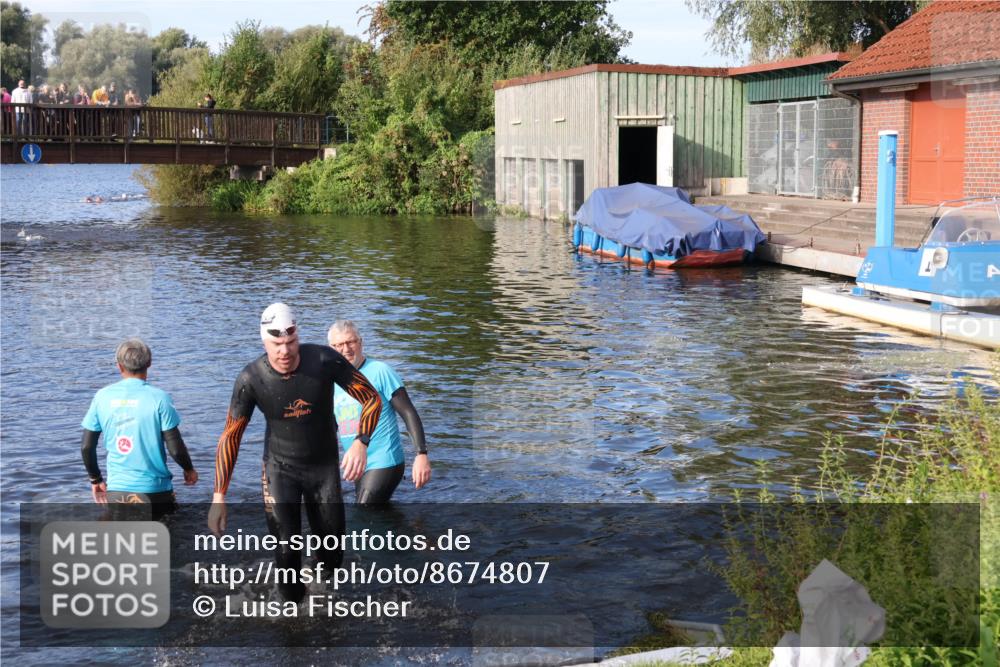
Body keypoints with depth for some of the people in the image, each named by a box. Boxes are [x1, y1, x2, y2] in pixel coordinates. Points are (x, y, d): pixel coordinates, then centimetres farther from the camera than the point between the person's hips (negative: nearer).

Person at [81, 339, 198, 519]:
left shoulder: (102, 397, 0)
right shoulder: (159, 398, -8)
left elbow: (86, 447, 3)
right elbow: (175, 448, -8)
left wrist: (95, 479, 19)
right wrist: (189, 470, 11)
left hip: (116, 490, 3)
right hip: (154, 489, -3)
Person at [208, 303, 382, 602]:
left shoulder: (325, 360, -23)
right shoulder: (251, 379, -21)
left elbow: (372, 399, -14)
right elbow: (231, 435, -11)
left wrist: (360, 443, -31)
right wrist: (219, 496, -13)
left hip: (325, 465, 1)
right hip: (280, 468, -1)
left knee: (332, 551, 9)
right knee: (286, 550, -12)